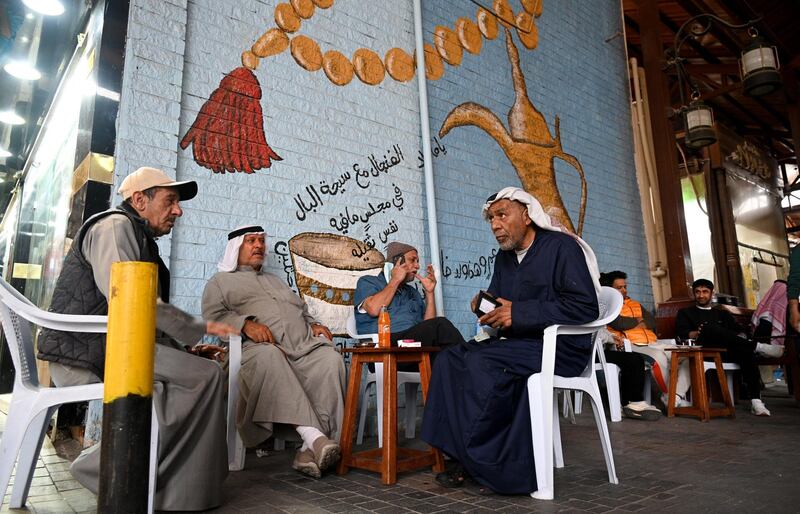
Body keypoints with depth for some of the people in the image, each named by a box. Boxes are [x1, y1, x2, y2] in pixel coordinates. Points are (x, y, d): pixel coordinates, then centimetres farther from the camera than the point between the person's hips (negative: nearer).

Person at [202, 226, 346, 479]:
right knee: (269, 356, -41)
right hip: (260, 346, -4)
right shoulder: (221, 281, 23)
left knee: (331, 359, -30)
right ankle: (313, 435, -47)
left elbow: (302, 310, 34)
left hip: (305, 344, 4)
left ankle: (311, 449, -37)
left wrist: (314, 325, 11)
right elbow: (213, 316, 4)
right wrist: (246, 324, -15)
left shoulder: (275, 280, 38)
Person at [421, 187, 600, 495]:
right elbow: (499, 304, 20)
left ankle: (491, 465, -15)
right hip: (520, 344, 8)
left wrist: (518, 313, -22)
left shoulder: (561, 247, -8)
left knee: (480, 363, -29)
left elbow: (586, 307, -19)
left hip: (561, 347, -8)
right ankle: (466, 460, -13)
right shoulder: (504, 257, 15)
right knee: (450, 359, -11)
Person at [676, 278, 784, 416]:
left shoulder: (722, 313, 32)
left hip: (726, 352, 3)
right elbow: (682, 333, 4)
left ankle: (755, 401, -39)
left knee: (746, 350, -32)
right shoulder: (685, 313, 23)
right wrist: (698, 333, -17)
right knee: (709, 327, -33)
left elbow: (739, 332, 17)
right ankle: (758, 347, -32)